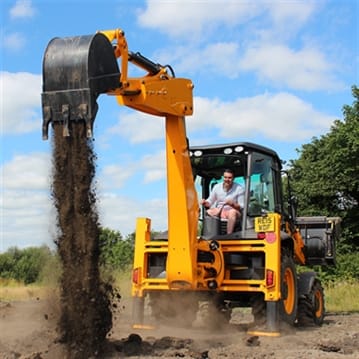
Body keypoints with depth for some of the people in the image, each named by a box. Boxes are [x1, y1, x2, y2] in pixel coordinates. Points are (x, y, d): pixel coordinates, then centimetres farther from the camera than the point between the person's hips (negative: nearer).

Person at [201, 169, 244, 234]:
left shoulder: (239, 189, -4)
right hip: (218, 210, 3)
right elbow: (210, 201, 11)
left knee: (232, 212, -39)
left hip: (233, 211, -3)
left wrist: (233, 204, -25)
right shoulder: (217, 187, 5)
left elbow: (242, 206, -5)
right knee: (208, 212, -28)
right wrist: (205, 203, -13)